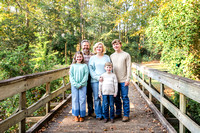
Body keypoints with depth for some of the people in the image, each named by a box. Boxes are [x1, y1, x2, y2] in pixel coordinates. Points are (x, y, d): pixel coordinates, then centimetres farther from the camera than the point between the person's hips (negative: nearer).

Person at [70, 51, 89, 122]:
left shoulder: (85, 65, 5)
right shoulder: (72, 66, 8)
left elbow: (86, 75, -2)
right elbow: (71, 76, 1)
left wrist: (81, 84, -12)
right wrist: (76, 84, -10)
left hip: (83, 85, -1)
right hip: (74, 85, 1)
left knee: (82, 100, 1)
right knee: (75, 99, 3)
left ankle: (82, 115, 12)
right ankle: (76, 115, 15)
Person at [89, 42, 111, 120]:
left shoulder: (107, 57, 13)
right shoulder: (92, 58, 11)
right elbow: (91, 70, 3)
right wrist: (98, 77, -10)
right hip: (95, 81, 0)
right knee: (97, 98, -1)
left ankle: (105, 114, 11)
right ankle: (98, 115, 10)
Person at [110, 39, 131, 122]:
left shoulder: (126, 55, 0)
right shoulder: (111, 56, 12)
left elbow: (128, 68, -3)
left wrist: (128, 79, -10)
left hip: (123, 80, -4)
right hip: (114, 80, 4)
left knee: (124, 97, -1)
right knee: (116, 98, 9)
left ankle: (126, 114, 8)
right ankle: (118, 113, 22)